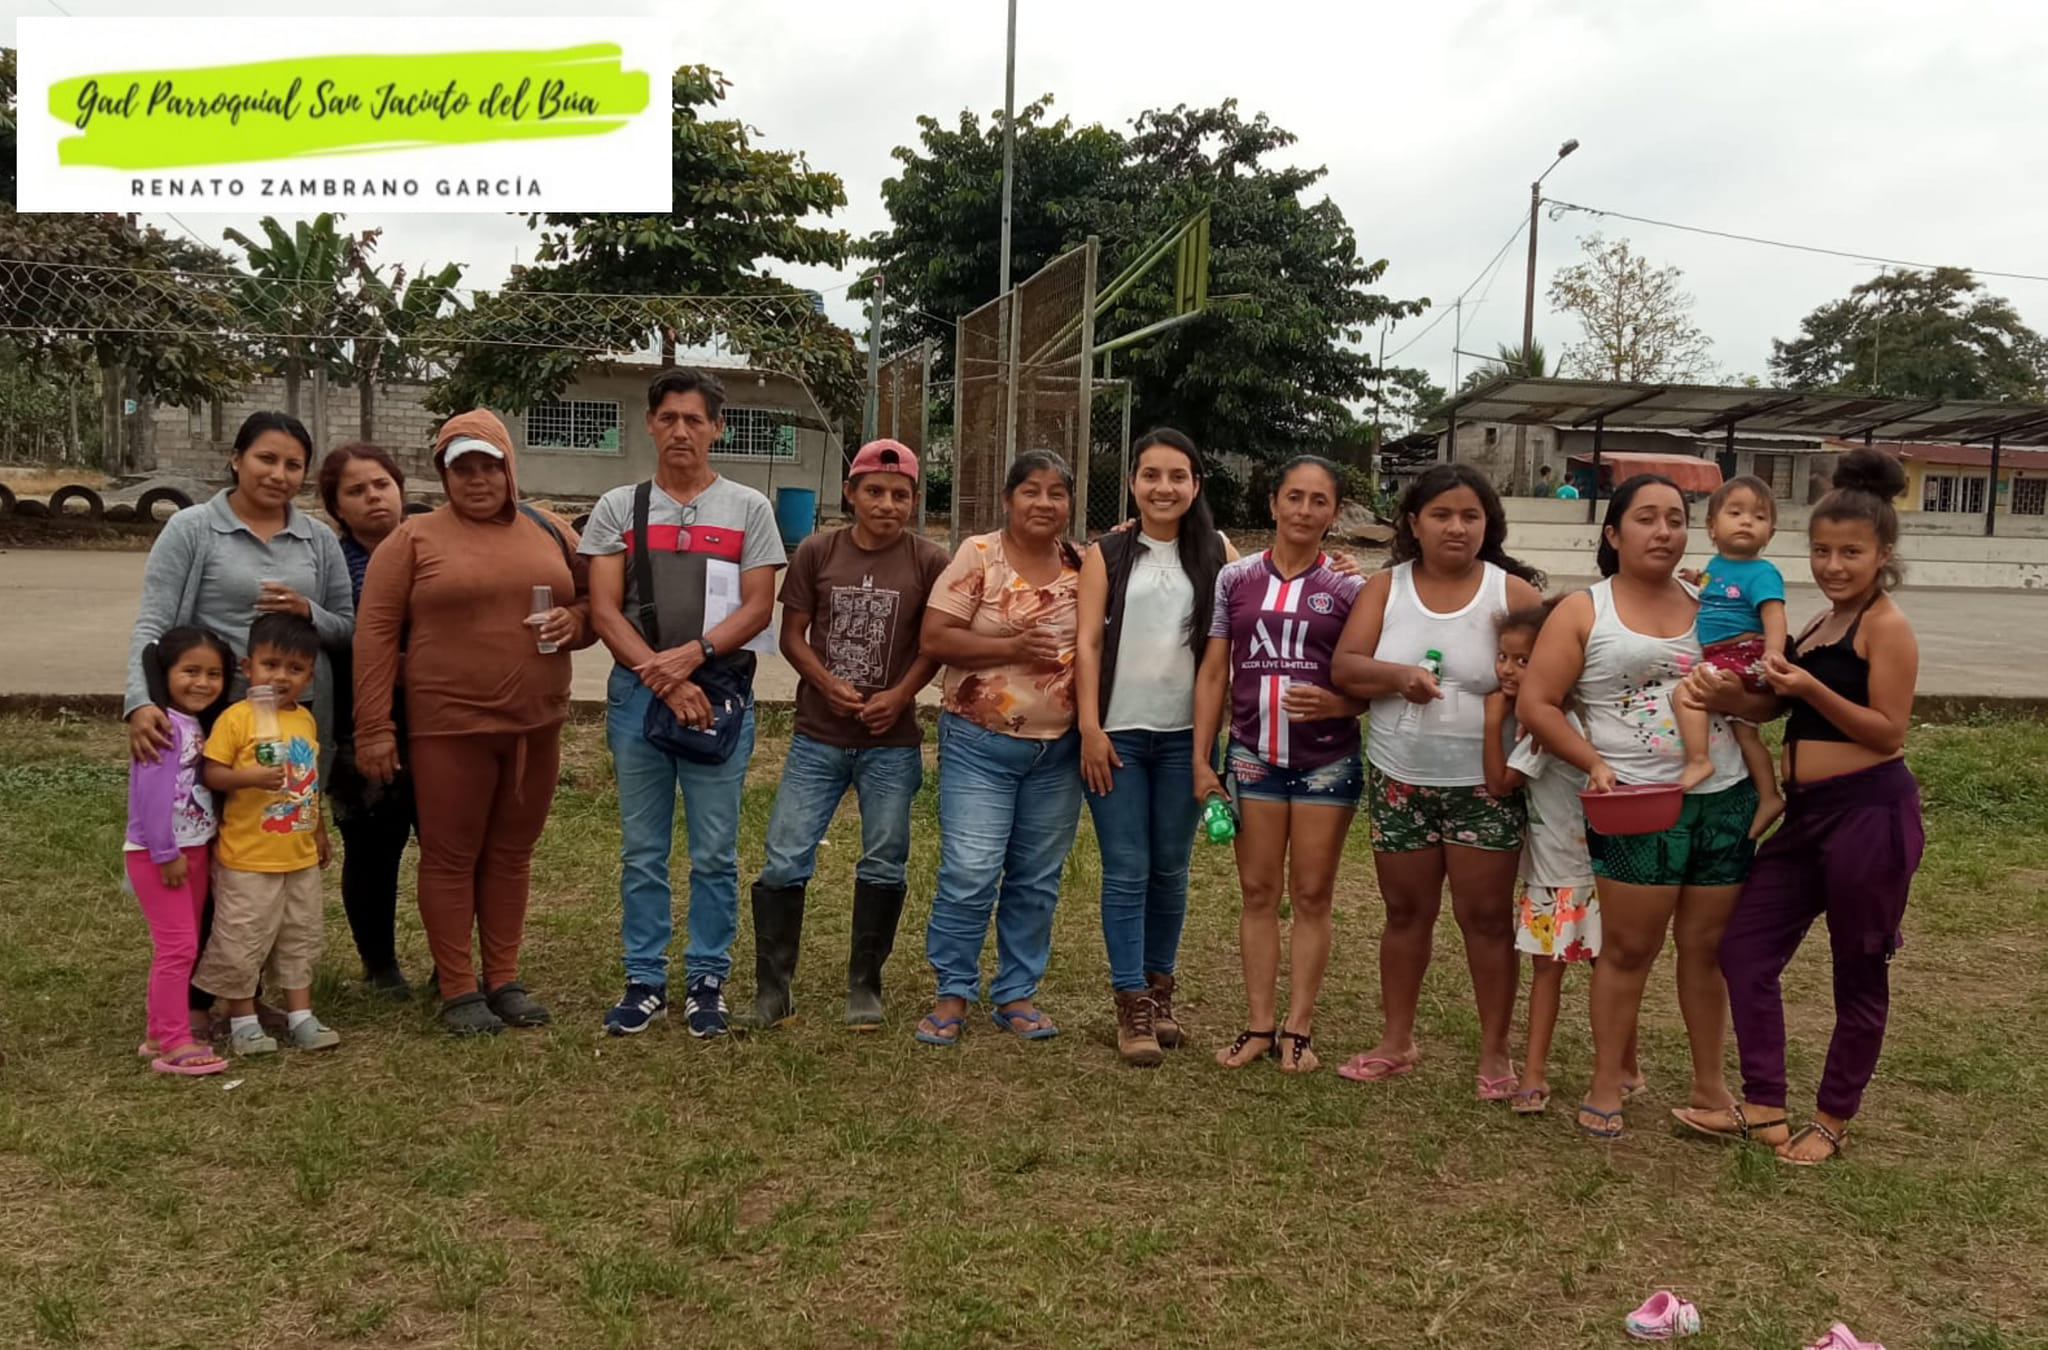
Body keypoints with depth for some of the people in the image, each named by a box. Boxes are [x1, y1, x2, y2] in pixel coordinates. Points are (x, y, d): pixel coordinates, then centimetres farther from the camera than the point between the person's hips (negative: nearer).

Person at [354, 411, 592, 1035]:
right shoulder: (414, 538, -1)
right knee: (450, 857, 4)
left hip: (535, 725, 4)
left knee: (511, 855, 11)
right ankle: (457, 990, 14)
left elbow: (594, 605, 17)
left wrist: (572, 622, -9)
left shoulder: (552, 532, 10)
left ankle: (504, 979, 22)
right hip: (449, 726, -3)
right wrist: (374, 730, -9)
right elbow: (375, 634, -4)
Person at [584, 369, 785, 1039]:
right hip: (636, 693, 1)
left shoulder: (747, 508, 6)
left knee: (714, 852, 3)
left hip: (720, 693, -1)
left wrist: (692, 655, -15)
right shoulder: (619, 507, 8)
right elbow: (604, 610, 0)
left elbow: (758, 608, 0)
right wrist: (664, 679, -11)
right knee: (642, 850, 7)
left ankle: (707, 981, 15)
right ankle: (645, 980, 17)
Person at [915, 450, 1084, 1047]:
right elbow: (934, 639, -11)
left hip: (1058, 751, 4)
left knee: (1037, 879, 11)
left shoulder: (1084, 567, 5)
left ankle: (1016, 993, 24)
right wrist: (1012, 647, -18)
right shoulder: (978, 556, -5)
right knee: (970, 874, -5)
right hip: (980, 744, -4)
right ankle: (953, 992, 13)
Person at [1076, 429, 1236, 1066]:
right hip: (1118, 733, -1)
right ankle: (1132, 1006, 8)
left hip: (1184, 736, 1)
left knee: (1171, 869, 10)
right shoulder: (1107, 554, 4)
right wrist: (1089, 728, -7)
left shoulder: (1216, 552, 6)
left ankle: (1160, 989, 24)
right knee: (1126, 872, 1)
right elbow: (1088, 643, -1)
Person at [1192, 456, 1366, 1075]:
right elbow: (1213, 674, 5)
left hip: (1327, 760, -1)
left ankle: (1298, 1029, 14)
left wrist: (1335, 704, -18)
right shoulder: (1236, 578, 4)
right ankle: (1259, 1025, 14)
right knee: (1258, 892, 6)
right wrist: (1201, 757, 0)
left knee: (1312, 895, 5)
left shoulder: (1347, 588, 0)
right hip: (1253, 756, 1)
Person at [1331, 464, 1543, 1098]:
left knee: (1487, 916, 3)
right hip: (1399, 781, 2)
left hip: (1484, 784, -2)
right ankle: (1396, 1042, 25)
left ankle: (1494, 1052, 16)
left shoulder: (1512, 592, -3)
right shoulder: (1385, 588, 3)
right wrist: (1398, 675, -23)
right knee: (1406, 912, 13)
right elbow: (1345, 668, -6)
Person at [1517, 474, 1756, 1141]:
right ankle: (1608, 1084, 15)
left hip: (1724, 798, 4)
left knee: (1708, 946, 11)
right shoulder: (1583, 612, 1)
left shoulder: (1709, 605, 12)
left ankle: (1710, 1084, 25)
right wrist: (1595, 764, -14)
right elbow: (1534, 703, -5)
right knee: (1628, 948, 2)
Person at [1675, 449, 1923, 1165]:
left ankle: (1834, 1119, 23)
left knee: (1858, 972, 8)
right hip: (1807, 811, 8)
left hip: (1870, 811, -8)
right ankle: (1764, 1108, 16)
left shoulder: (1886, 627, -10)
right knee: (1743, 947, 6)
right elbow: (1779, 706, 13)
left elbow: (1889, 731, -14)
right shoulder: (1822, 622, 14)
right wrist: (1728, 691, -6)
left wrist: (1809, 689, -24)